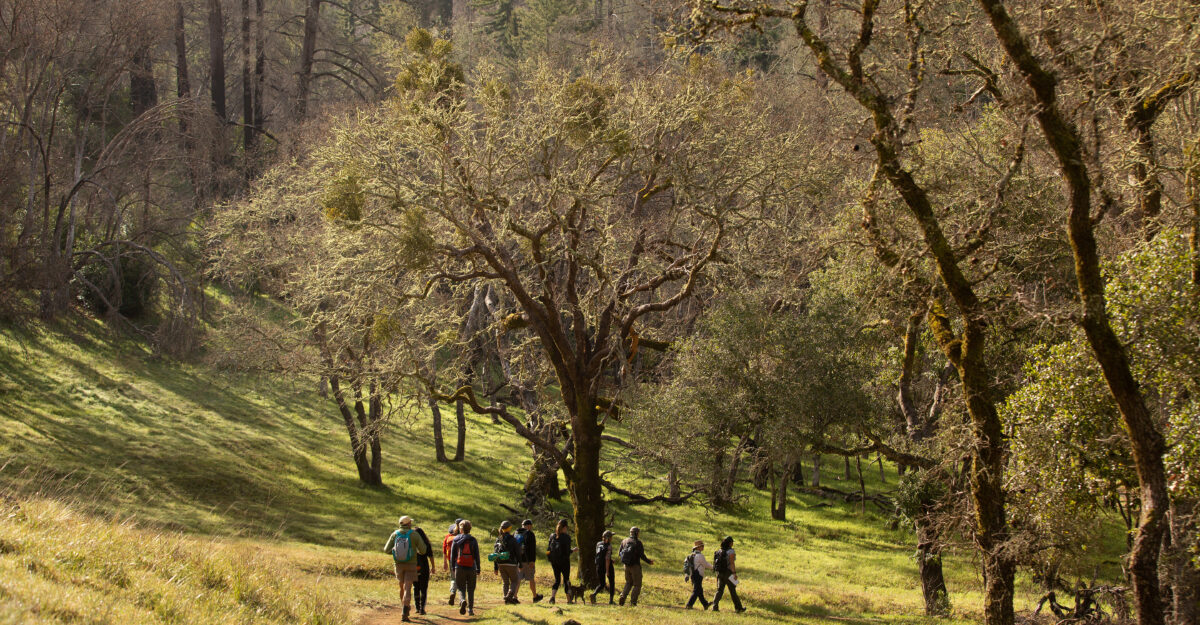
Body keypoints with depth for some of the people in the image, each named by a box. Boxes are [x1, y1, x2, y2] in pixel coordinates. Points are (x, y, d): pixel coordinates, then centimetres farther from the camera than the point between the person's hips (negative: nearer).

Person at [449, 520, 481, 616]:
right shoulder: (473, 540, 1)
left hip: (459, 567, -1)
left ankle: (463, 600, -22)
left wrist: (452, 568, 11)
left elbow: (452, 555, 4)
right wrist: (478, 570, 6)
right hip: (471, 568, 1)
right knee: (471, 589, 10)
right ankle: (470, 609, 7)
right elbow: (477, 556, 1)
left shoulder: (456, 540, 1)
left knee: (461, 587, 7)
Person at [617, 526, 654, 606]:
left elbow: (620, 554, 6)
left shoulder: (624, 541, 4)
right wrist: (648, 561, -1)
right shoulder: (638, 542, -13)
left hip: (627, 566, 5)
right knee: (637, 585, 7)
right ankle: (633, 602, -1)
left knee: (629, 583, 20)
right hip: (635, 566, -5)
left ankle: (622, 597, -1)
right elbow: (642, 555, -16)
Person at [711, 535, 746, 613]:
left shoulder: (719, 551, 9)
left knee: (719, 590, 5)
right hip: (728, 573, -6)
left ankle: (715, 607, -8)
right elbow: (732, 563, -19)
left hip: (719, 573, 6)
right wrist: (734, 573, -20)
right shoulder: (730, 551, -11)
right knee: (733, 591, 4)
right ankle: (738, 608, 13)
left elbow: (717, 562, 13)